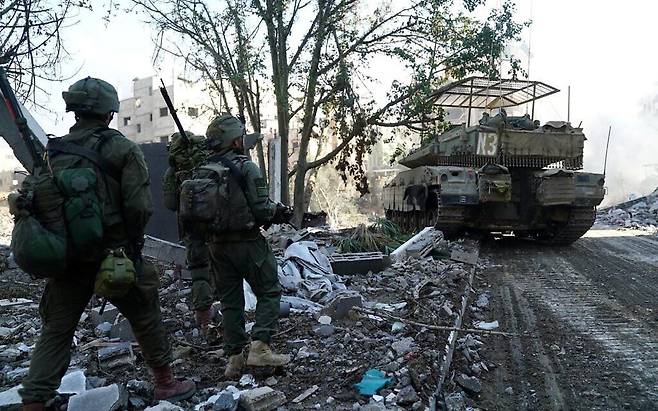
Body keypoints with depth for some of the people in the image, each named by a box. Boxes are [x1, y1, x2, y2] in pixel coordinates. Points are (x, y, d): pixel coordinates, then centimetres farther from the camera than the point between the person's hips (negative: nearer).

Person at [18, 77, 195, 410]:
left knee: (56, 331, 12)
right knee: (145, 316, 13)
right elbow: (138, 206, -14)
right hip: (113, 253, -4)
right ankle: (165, 382, 25)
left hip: (66, 256, 4)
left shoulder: (55, 152, 7)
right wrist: (132, 239, 2)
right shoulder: (121, 149, -8)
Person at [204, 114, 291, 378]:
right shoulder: (246, 167, -13)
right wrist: (278, 210, 5)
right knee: (269, 292, 8)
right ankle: (259, 347, -2)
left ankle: (234, 358, 17)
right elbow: (260, 210, -16)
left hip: (217, 245, 6)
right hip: (247, 243, -6)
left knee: (230, 301, 13)